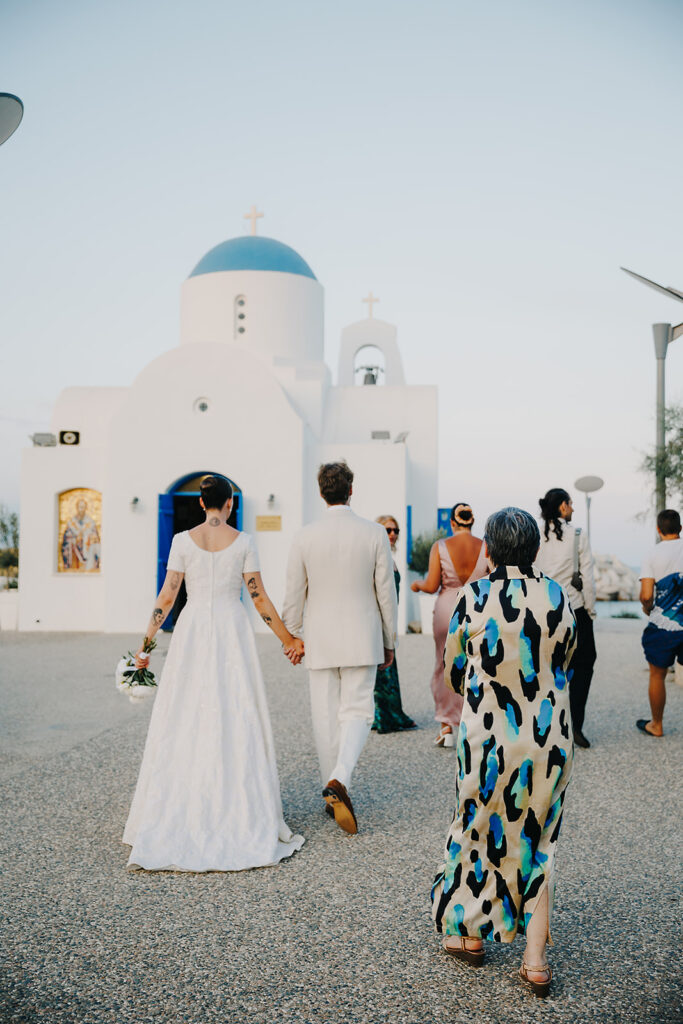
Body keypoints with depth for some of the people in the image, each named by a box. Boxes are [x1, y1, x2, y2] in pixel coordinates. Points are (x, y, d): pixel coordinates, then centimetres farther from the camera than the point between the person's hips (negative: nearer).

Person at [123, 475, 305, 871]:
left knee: (186, 720, 6)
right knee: (237, 720, 3)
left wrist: (147, 642, 4)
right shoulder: (243, 541, -1)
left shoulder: (183, 540, 0)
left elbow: (167, 596, -2)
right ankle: (243, 816, 5)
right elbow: (259, 598, -1)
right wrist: (289, 639, 7)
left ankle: (176, 817, 9)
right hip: (233, 630, -1)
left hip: (192, 631, 1)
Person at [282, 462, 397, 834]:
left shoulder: (304, 538, -5)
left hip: (319, 640, 1)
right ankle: (339, 780, -17)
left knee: (325, 716, 9)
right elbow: (386, 593, -1)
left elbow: (294, 596, 0)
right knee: (357, 711, 5)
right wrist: (389, 642, 9)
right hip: (362, 639, 0)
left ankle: (333, 794, 17)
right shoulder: (375, 534, -5)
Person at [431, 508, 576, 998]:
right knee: (538, 841, 14)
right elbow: (564, 668, 8)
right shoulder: (560, 598, -5)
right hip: (551, 737, 2)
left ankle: (471, 935, 33)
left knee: (481, 830, 17)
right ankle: (536, 961, 17)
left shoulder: (474, 598, -13)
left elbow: (455, 671, 0)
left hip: (489, 737, -2)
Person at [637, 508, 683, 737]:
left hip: (663, 625, -2)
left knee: (657, 675, 12)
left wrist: (647, 608, 8)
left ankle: (656, 725, 24)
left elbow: (646, 595, -13)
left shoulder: (652, 557, -6)